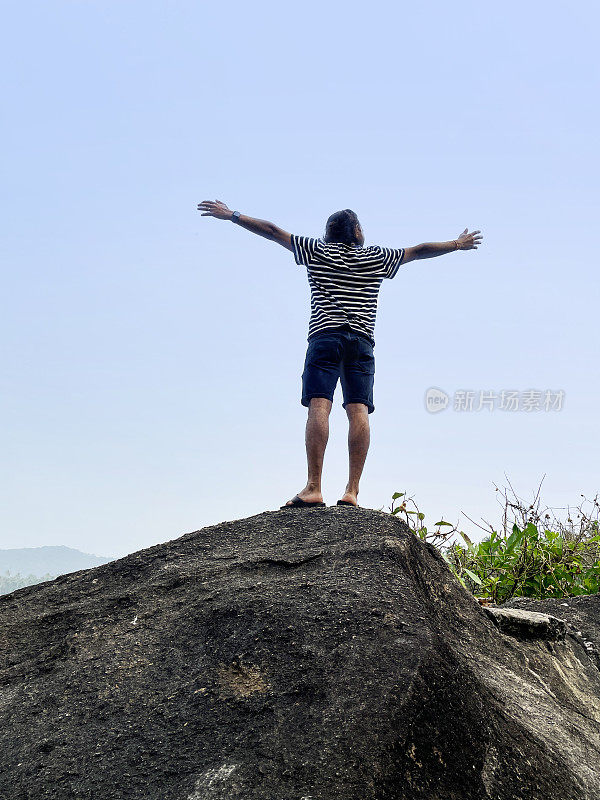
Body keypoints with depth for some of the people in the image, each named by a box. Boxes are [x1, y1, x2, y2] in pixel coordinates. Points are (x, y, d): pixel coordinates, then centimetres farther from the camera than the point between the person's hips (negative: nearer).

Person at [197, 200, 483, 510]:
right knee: (359, 410, -6)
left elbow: (272, 231, 20)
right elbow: (418, 250, 31)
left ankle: (313, 488, -24)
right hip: (362, 340, 2)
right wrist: (457, 244, 45)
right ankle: (352, 491, -14)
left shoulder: (317, 250, 16)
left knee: (319, 406, -13)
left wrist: (231, 215, 28)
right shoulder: (377, 257, 20)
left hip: (324, 335, -1)